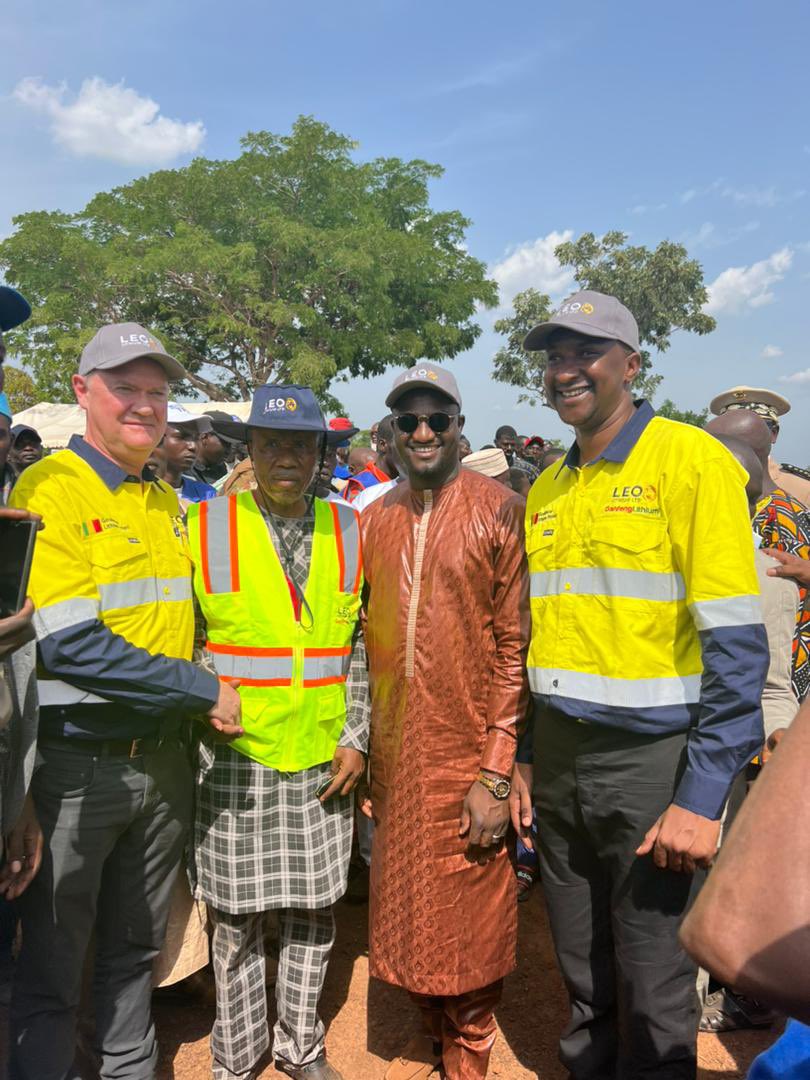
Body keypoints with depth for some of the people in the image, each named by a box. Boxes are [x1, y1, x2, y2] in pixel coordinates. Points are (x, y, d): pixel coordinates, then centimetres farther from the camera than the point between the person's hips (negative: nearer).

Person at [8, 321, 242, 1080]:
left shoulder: (167, 501, 9)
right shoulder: (48, 491, -13)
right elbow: (70, 646, -22)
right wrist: (205, 689, -17)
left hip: (164, 757, 6)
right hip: (77, 762, -6)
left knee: (137, 947, 22)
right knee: (51, 966, 11)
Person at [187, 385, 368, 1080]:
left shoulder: (350, 531, 4)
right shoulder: (205, 526, -3)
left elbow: (365, 646, 5)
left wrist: (356, 739, 0)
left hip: (325, 759, 2)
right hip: (234, 758, -2)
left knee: (313, 908, 14)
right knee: (235, 916, 11)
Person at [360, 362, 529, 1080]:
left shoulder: (500, 511, -8)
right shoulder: (373, 519, 6)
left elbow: (515, 645, -10)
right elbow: (362, 639, 10)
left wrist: (497, 775, -13)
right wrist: (360, 751, 7)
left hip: (468, 755, -4)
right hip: (394, 757, 4)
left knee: (471, 917, 10)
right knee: (407, 906, 18)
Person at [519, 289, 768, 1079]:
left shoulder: (690, 461, -11)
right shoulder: (546, 489, 9)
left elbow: (736, 645, -15)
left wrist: (703, 797, -17)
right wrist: (524, 757, 14)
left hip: (650, 758, -6)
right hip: (559, 760, 6)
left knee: (653, 994, 10)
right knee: (582, 979, 20)